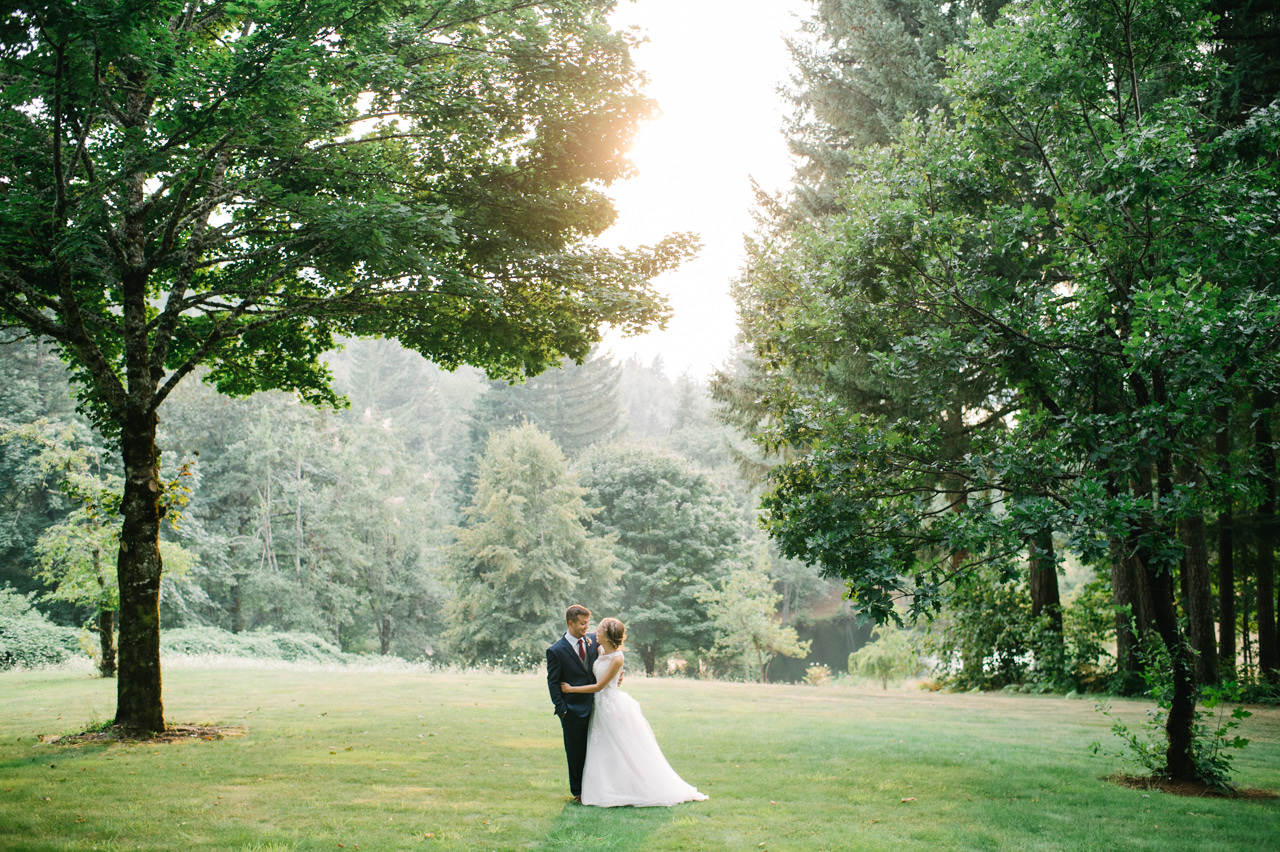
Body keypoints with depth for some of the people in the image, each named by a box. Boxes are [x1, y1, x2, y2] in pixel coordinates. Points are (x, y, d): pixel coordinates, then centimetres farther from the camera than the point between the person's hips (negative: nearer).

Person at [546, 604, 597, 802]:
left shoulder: (593, 640, 3)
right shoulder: (556, 651, -9)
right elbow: (553, 682, -5)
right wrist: (561, 709, -10)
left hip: (595, 706, 4)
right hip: (574, 711, -4)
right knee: (576, 753, 8)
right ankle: (578, 791, 22)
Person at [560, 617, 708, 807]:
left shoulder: (616, 659, -22)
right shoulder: (600, 651, 2)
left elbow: (598, 686, -18)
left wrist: (571, 688, -12)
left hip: (614, 706, -9)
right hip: (601, 706, 9)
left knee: (628, 751, 1)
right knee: (604, 753, 14)